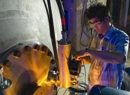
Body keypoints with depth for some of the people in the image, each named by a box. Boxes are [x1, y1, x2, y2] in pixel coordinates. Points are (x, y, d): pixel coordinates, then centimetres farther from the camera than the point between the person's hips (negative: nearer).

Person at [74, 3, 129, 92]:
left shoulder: (121, 37, -19)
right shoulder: (97, 37, 0)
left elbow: (119, 58, -38)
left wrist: (87, 51, -37)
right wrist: (82, 58, -10)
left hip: (109, 89, -5)